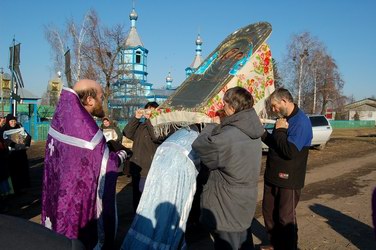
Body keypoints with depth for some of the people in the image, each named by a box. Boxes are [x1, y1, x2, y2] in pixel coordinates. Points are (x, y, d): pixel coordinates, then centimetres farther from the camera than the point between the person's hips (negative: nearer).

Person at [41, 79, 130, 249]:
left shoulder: (61, 119, -3)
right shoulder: (87, 130, -28)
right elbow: (105, 167, -19)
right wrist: (120, 155, 0)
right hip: (83, 198, -8)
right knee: (85, 234, 10)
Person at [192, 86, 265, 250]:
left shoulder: (227, 137, -31)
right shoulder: (252, 131, -1)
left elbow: (199, 147, -17)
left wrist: (210, 129, -3)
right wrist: (217, 130, -2)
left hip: (227, 208, -8)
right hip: (244, 202, 9)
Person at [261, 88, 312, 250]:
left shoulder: (301, 122, -20)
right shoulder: (284, 119, 9)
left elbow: (290, 151, -29)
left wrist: (279, 130, -20)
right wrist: (262, 132, 0)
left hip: (288, 179, -9)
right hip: (272, 176, 9)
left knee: (285, 217, 6)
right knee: (268, 211, 18)